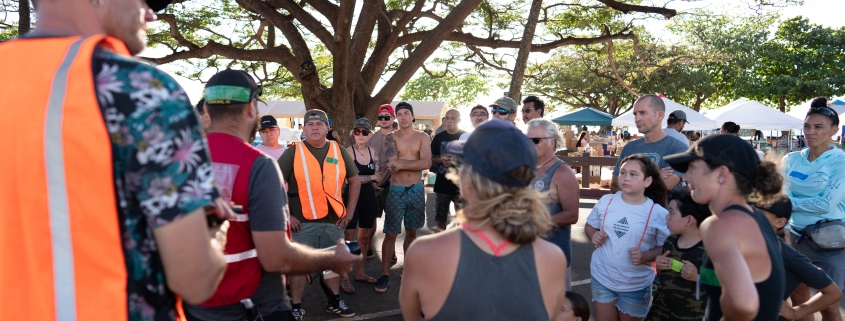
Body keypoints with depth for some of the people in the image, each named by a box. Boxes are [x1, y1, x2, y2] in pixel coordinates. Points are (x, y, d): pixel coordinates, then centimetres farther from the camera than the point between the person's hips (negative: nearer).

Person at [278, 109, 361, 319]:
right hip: (302, 221, -3)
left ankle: (333, 302, 33)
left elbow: (354, 180, 12)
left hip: (334, 219, 3)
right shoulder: (293, 152, -5)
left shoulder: (339, 151, 4)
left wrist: (350, 211, 6)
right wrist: (285, 215, -11)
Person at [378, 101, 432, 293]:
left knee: (411, 233, 14)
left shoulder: (423, 137, 2)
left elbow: (427, 163, -13)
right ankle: (385, 275, 8)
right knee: (390, 234, -1)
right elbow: (393, 164, -17)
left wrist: (401, 164, -16)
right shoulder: (390, 138, -1)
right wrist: (417, 162, -15)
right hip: (396, 190, -2)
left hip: (417, 190, 2)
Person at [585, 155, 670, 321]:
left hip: (636, 285, -2)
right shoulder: (605, 201, -5)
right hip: (602, 278, 2)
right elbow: (590, 226, 9)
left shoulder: (659, 214, -14)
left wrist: (645, 257, -24)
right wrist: (594, 236, -13)